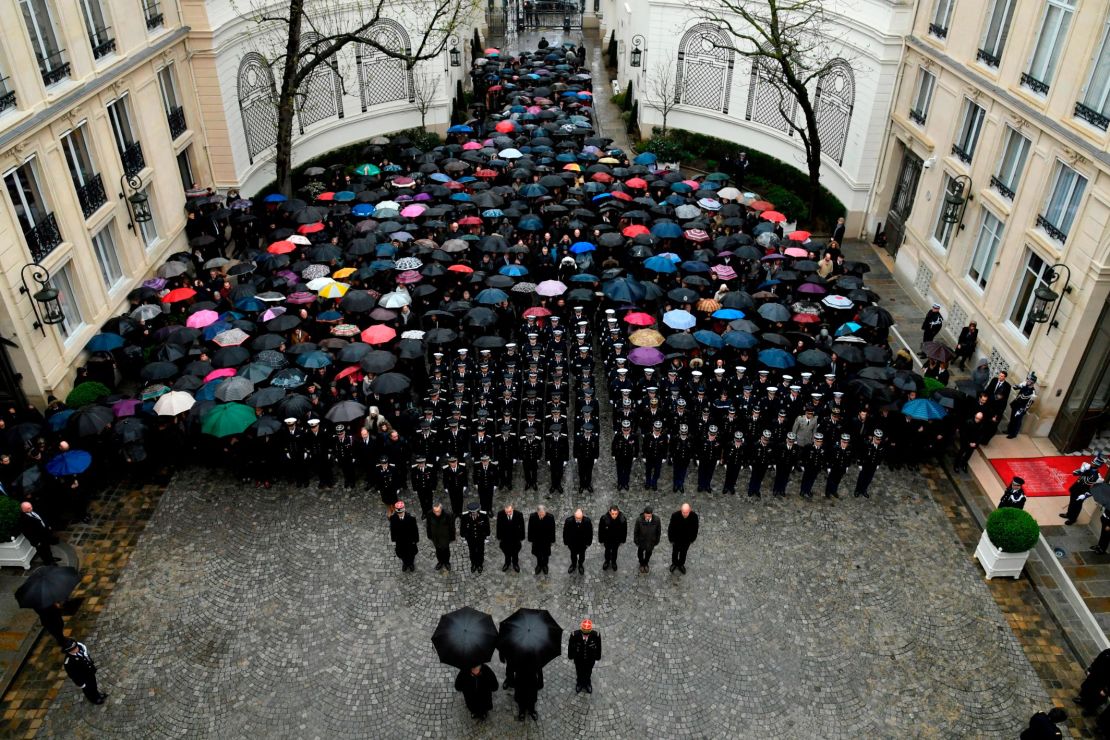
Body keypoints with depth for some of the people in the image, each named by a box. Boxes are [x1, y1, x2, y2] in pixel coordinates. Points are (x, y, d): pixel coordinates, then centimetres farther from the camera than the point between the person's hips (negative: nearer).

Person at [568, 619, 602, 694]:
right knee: (579, 671, 29)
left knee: (588, 671, 30)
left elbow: (598, 647, -15)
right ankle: (579, 683, 61)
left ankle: (587, 683, 61)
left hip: (590, 659, 0)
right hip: (578, 658, 0)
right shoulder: (574, 635, -38)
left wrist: (598, 657, 1)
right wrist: (570, 657, 0)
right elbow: (570, 646, -16)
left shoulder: (596, 635, -36)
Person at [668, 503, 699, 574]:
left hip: (687, 540, 1)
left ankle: (681, 564, 53)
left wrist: (692, 539, 1)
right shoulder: (675, 515, -34)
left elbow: (695, 528, -10)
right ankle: (674, 563, 54)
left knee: (683, 552, 26)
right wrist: (671, 539, -7)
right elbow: (671, 528, -17)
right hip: (676, 539, -1)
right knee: (675, 552, 25)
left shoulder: (694, 516, -29)